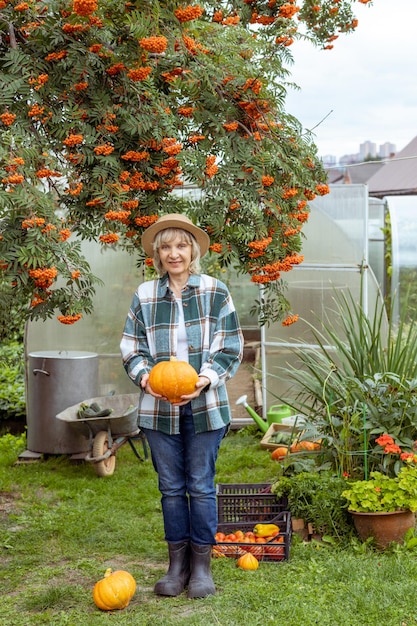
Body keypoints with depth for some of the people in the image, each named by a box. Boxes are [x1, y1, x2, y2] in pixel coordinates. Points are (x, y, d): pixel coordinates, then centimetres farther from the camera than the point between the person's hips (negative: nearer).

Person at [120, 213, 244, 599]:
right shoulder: (145, 296, 4)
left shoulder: (215, 292, -2)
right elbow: (132, 349, 6)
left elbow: (231, 347, -2)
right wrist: (145, 375, -13)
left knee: (201, 487, 5)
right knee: (171, 487, 10)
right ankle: (177, 565, 22)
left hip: (204, 405, -2)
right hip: (159, 408, 2)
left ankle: (202, 566, 17)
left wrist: (207, 378, -17)